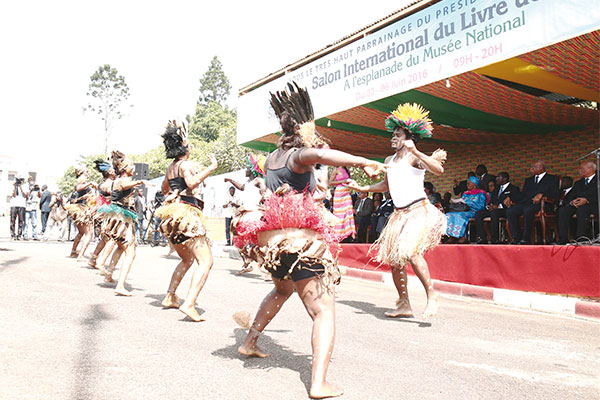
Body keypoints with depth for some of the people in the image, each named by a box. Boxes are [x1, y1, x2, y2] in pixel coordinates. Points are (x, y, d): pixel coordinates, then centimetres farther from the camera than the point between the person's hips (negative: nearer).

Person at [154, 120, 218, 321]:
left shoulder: (170, 167, 17)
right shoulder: (186, 164, -7)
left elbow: (164, 188, 33)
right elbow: (192, 183, -27)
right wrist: (211, 167, -19)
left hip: (172, 218, 9)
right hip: (186, 214, -9)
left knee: (187, 259, 25)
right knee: (206, 261, -11)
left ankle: (170, 297, 25)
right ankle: (189, 304, -25)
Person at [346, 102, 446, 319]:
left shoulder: (414, 157, -8)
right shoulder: (389, 160, 14)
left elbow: (438, 170, -25)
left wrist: (415, 151, -31)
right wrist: (362, 188, 22)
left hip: (419, 211, -8)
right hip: (399, 214, 8)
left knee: (410, 251, -28)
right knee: (393, 258, 6)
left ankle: (432, 295, -17)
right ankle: (404, 305, 15)